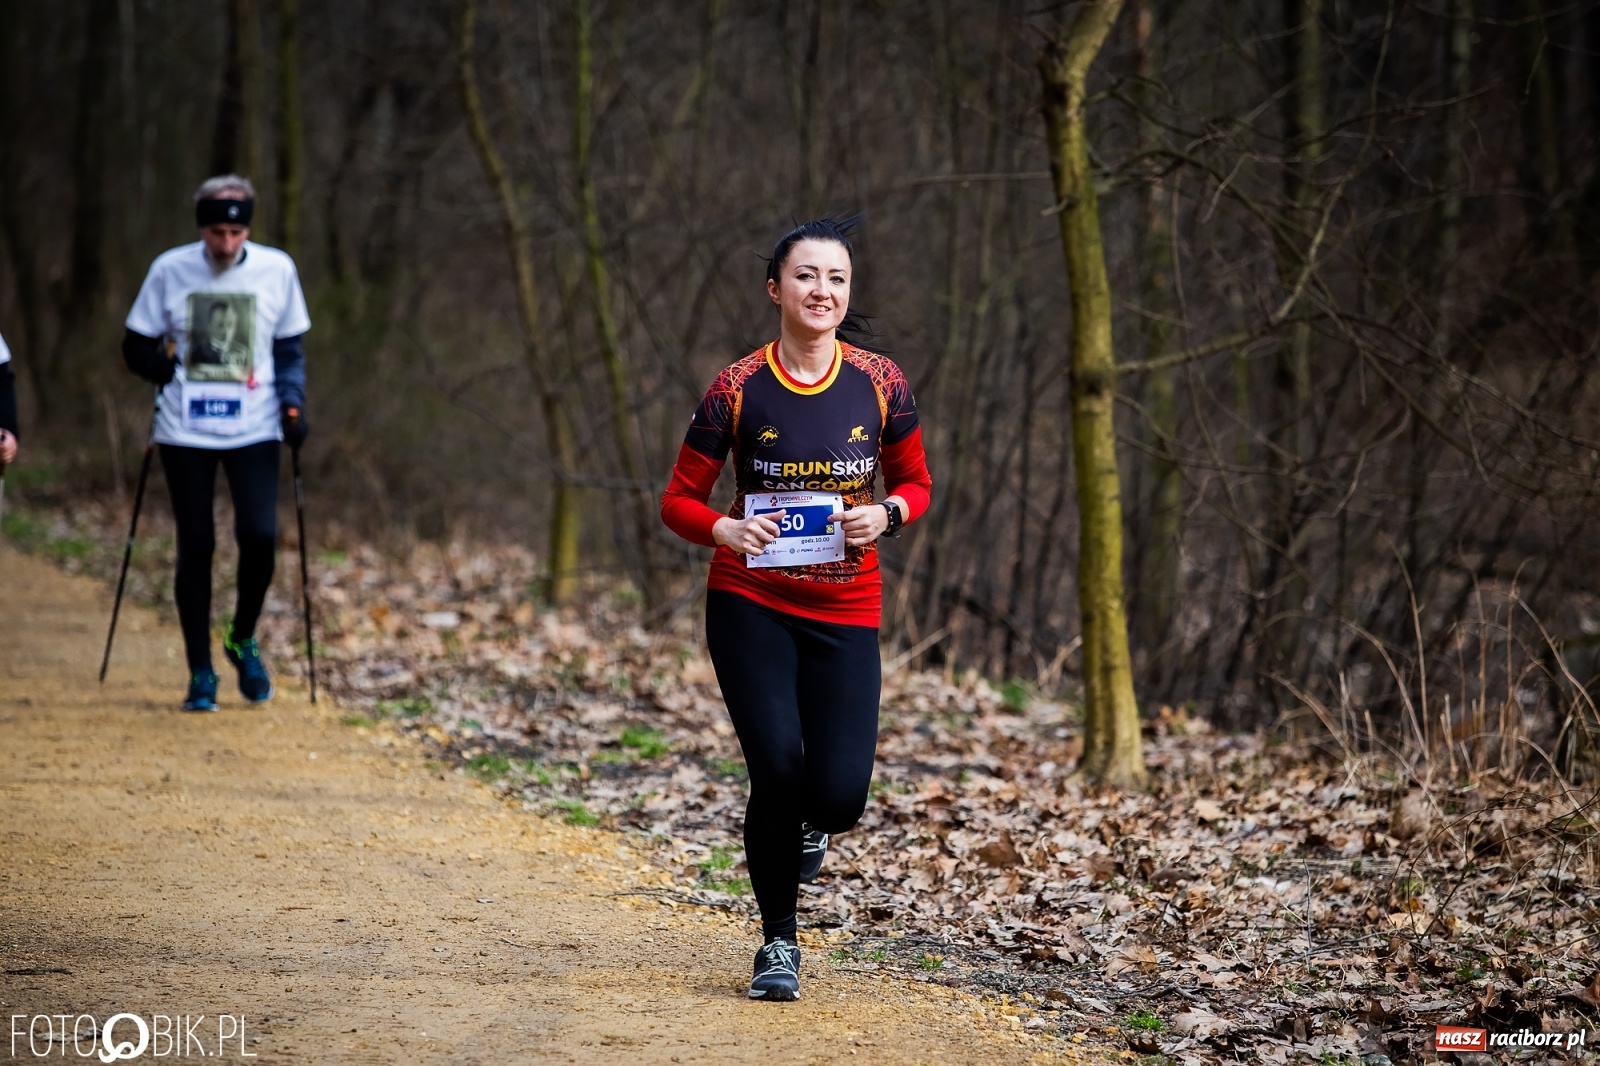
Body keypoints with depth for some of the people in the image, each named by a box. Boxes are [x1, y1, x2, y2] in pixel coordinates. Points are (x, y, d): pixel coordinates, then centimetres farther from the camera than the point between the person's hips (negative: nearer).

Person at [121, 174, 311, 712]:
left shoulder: (276, 270, 1)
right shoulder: (169, 270, -1)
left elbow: (290, 349, 10)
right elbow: (137, 346, 7)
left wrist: (292, 403, -5)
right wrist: (174, 377, -9)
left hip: (254, 430, 0)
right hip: (184, 433, 0)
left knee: (260, 536, -12)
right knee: (195, 547, 1)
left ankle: (243, 641, 14)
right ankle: (200, 672, 12)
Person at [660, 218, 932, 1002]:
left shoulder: (879, 385, -1)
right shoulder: (737, 390, -6)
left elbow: (915, 482, 11)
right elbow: (679, 501, 1)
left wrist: (887, 514, -11)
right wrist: (726, 529, -20)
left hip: (845, 613, 1)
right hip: (750, 604, -1)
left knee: (839, 796, -10)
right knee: (776, 767, -14)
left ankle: (806, 824, 31)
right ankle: (778, 942, 9)